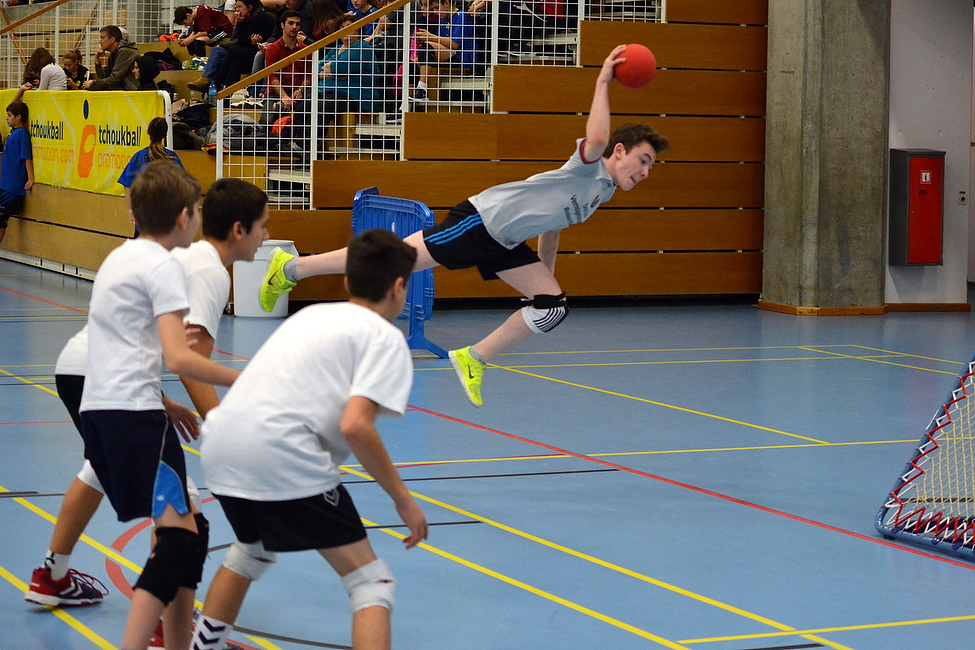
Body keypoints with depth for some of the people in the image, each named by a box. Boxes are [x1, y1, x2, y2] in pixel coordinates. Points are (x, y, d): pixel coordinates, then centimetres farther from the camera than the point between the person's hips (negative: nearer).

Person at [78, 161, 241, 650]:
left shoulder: (118, 258, 20)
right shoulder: (163, 267, -7)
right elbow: (178, 358, -18)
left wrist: (168, 403, 31)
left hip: (97, 408, 10)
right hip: (134, 413, -9)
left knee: (180, 529, 17)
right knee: (179, 537, -14)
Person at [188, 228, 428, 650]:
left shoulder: (312, 314, 25)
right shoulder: (385, 337, 3)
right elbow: (355, 426, -11)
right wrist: (403, 500, -4)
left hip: (220, 443, 8)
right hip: (282, 456, -8)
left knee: (251, 550, 36)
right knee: (370, 581, -1)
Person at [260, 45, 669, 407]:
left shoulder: (603, 193, 12)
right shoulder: (586, 168, -14)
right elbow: (596, 139, -40)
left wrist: (544, 281, 29)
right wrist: (602, 82, -33)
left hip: (504, 244, 9)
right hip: (480, 221, -9)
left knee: (553, 308, -1)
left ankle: (473, 359, 10)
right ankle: (291, 268, 3)